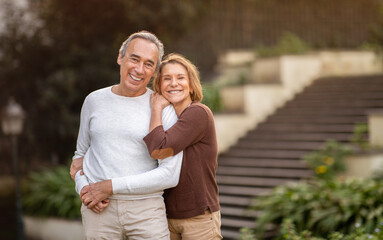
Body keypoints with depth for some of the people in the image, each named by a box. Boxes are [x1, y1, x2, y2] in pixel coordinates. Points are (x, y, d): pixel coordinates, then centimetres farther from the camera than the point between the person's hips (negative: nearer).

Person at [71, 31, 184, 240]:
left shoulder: (165, 110, -3)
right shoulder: (95, 101, 8)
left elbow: (170, 175, -10)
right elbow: (81, 154, 18)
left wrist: (110, 186, -13)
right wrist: (84, 190, -4)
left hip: (146, 208, -2)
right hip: (99, 211, 2)